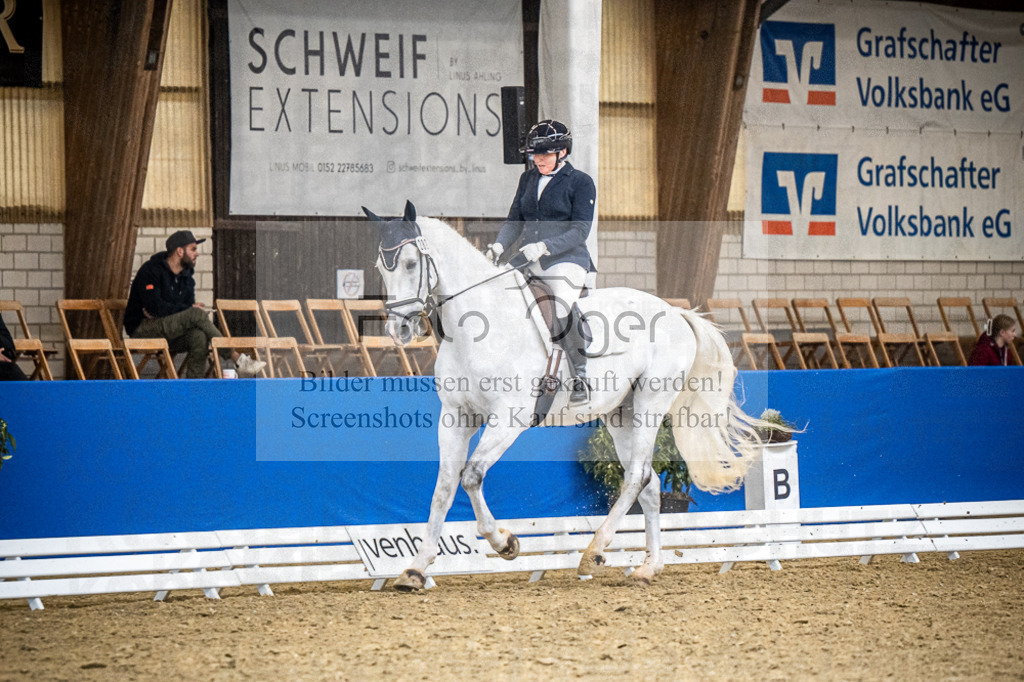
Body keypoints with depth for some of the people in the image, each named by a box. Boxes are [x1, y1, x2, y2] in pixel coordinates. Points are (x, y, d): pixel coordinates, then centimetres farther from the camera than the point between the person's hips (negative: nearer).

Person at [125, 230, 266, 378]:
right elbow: (155, 307, -19)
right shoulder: (150, 270, -9)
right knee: (197, 314, -26)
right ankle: (238, 360, -27)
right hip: (142, 330, -7)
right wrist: (190, 309, -12)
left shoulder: (187, 277, 13)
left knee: (199, 335, -28)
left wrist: (161, 312, -16)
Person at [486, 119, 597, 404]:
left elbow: (579, 231, -10)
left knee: (561, 316, -27)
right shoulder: (528, 179, 15)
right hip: (530, 262, 7)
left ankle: (580, 378, -8)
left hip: (566, 260, -7)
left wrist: (543, 246, -22)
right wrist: (499, 246, -4)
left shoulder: (580, 182, -3)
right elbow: (515, 220, 16)